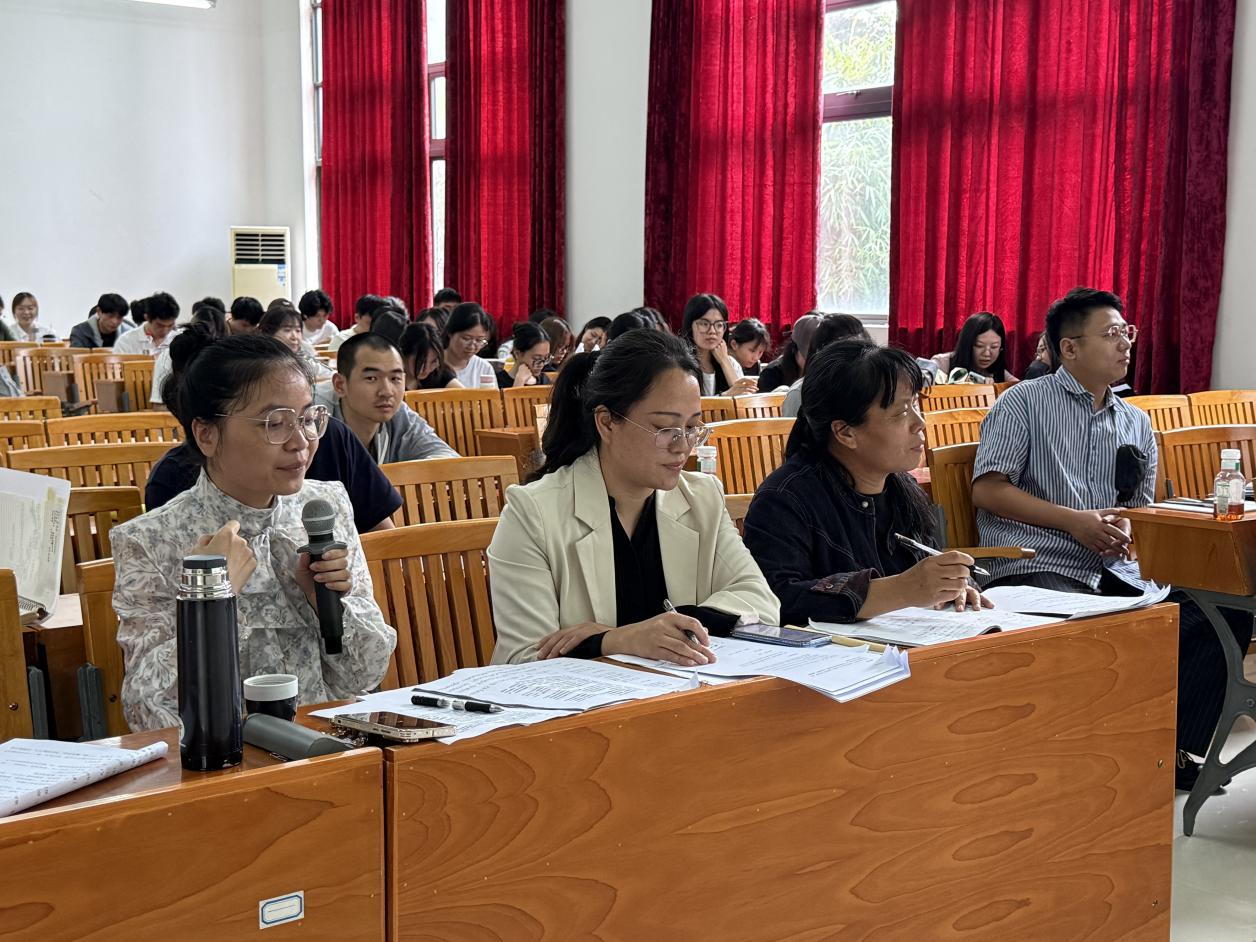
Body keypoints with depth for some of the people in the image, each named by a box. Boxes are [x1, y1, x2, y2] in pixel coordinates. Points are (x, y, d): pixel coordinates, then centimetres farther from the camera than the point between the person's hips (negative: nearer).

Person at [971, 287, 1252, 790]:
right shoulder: (1024, 403, 3)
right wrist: (1076, 521, -10)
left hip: (1116, 572, 6)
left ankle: (1170, 746, -6)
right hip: (1038, 566, -6)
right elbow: (987, 490, -5)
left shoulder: (1137, 423, 20)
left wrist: (1126, 532, 0)